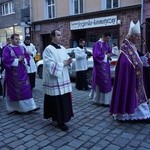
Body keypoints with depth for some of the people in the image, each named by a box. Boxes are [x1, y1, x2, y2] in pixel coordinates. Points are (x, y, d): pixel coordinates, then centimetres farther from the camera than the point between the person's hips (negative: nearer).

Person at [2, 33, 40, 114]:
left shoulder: (22, 48, 10)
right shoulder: (7, 49, -6)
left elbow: (27, 57, 11)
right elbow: (5, 60, -16)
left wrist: (23, 59, -11)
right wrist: (18, 60, -17)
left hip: (22, 72, 5)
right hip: (12, 73, -5)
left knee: (26, 89, 4)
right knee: (13, 91, 4)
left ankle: (29, 107, 10)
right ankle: (14, 108, 18)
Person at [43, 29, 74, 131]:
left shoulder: (63, 48, 13)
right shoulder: (48, 49, -12)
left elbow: (66, 59, 18)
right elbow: (50, 65, -20)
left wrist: (69, 61, -5)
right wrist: (63, 63, -17)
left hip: (63, 79, 8)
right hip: (54, 80, -8)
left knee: (65, 100, 12)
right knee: (57, 101, -2)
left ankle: (62, 118, 29)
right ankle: (60, 121, 11)